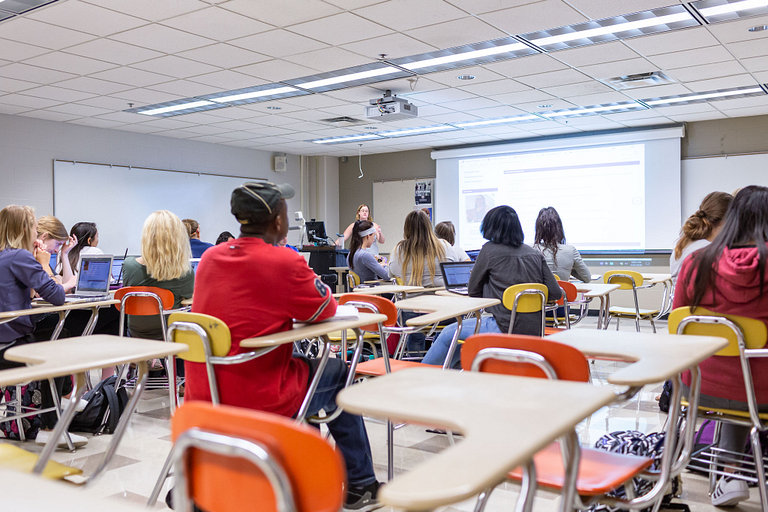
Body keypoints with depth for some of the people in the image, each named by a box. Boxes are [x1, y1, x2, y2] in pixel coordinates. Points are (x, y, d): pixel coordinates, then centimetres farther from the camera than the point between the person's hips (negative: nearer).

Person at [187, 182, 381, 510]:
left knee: (300, 360, 29)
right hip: (258, 403, -7)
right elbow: (325, 310, -3)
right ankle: (358, 485, 26)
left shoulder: (210, 258, 3)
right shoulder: (285, 262, -17)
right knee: (339, 373, 16)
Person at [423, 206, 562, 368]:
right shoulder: (535, 254, 6)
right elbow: (555, 293, 4)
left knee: (449, 334, 14)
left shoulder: (490, 250, -7)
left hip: (506, 330, -7)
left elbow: (473, 291, 2)